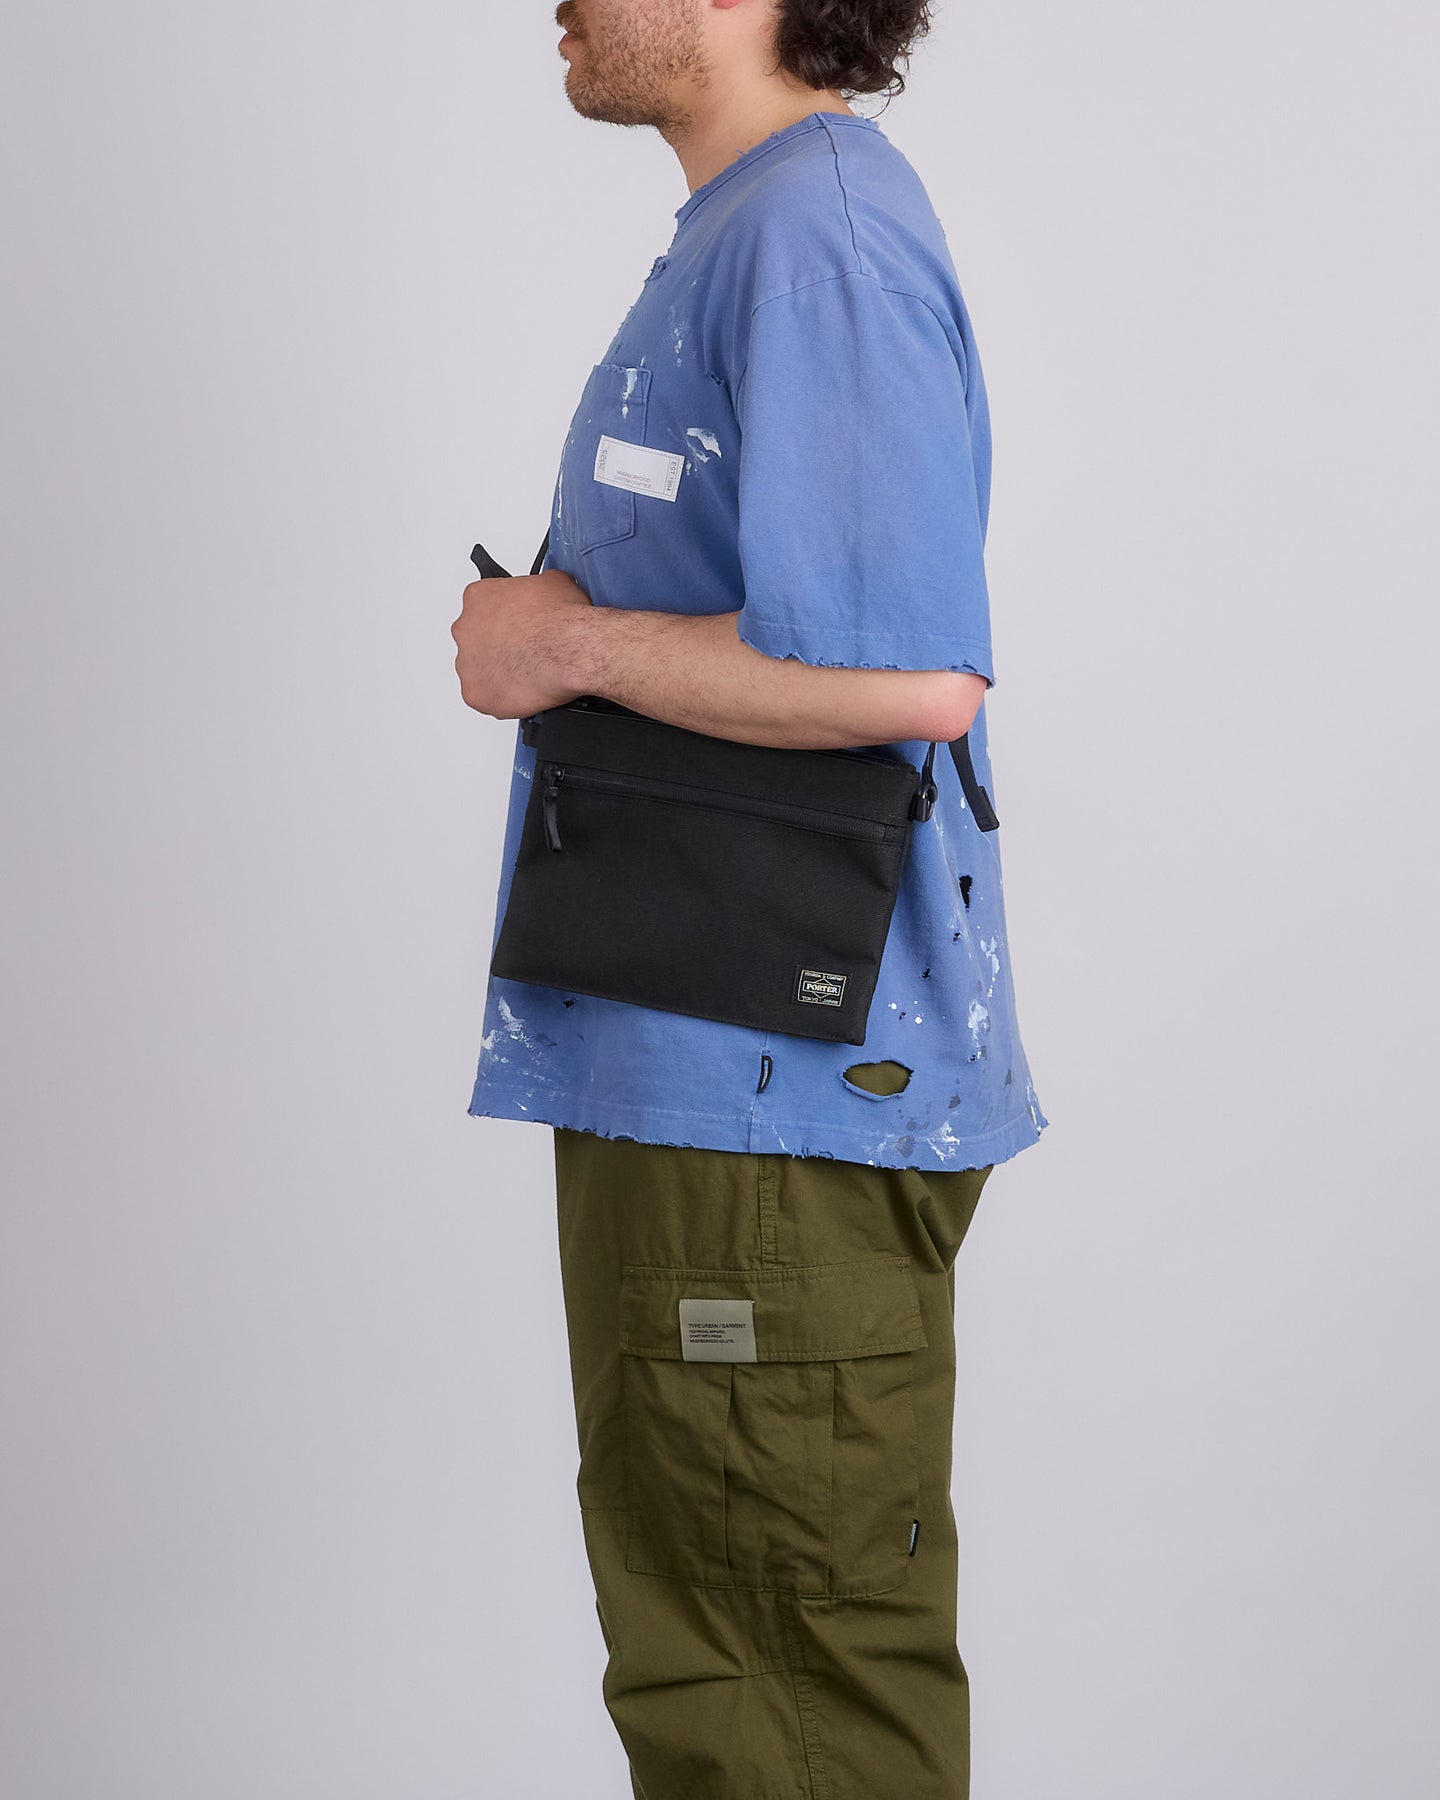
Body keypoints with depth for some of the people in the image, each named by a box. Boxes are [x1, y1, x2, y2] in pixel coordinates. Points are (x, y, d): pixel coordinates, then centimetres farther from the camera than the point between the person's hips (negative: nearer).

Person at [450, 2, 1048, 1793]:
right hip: (676, 1068, 11)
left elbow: (910, 672, -28)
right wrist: (566, 621, 8)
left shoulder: (814, 234, -16)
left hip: (789, 1081, -11)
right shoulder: (738, 230, 16)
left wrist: (570, 645, -15)